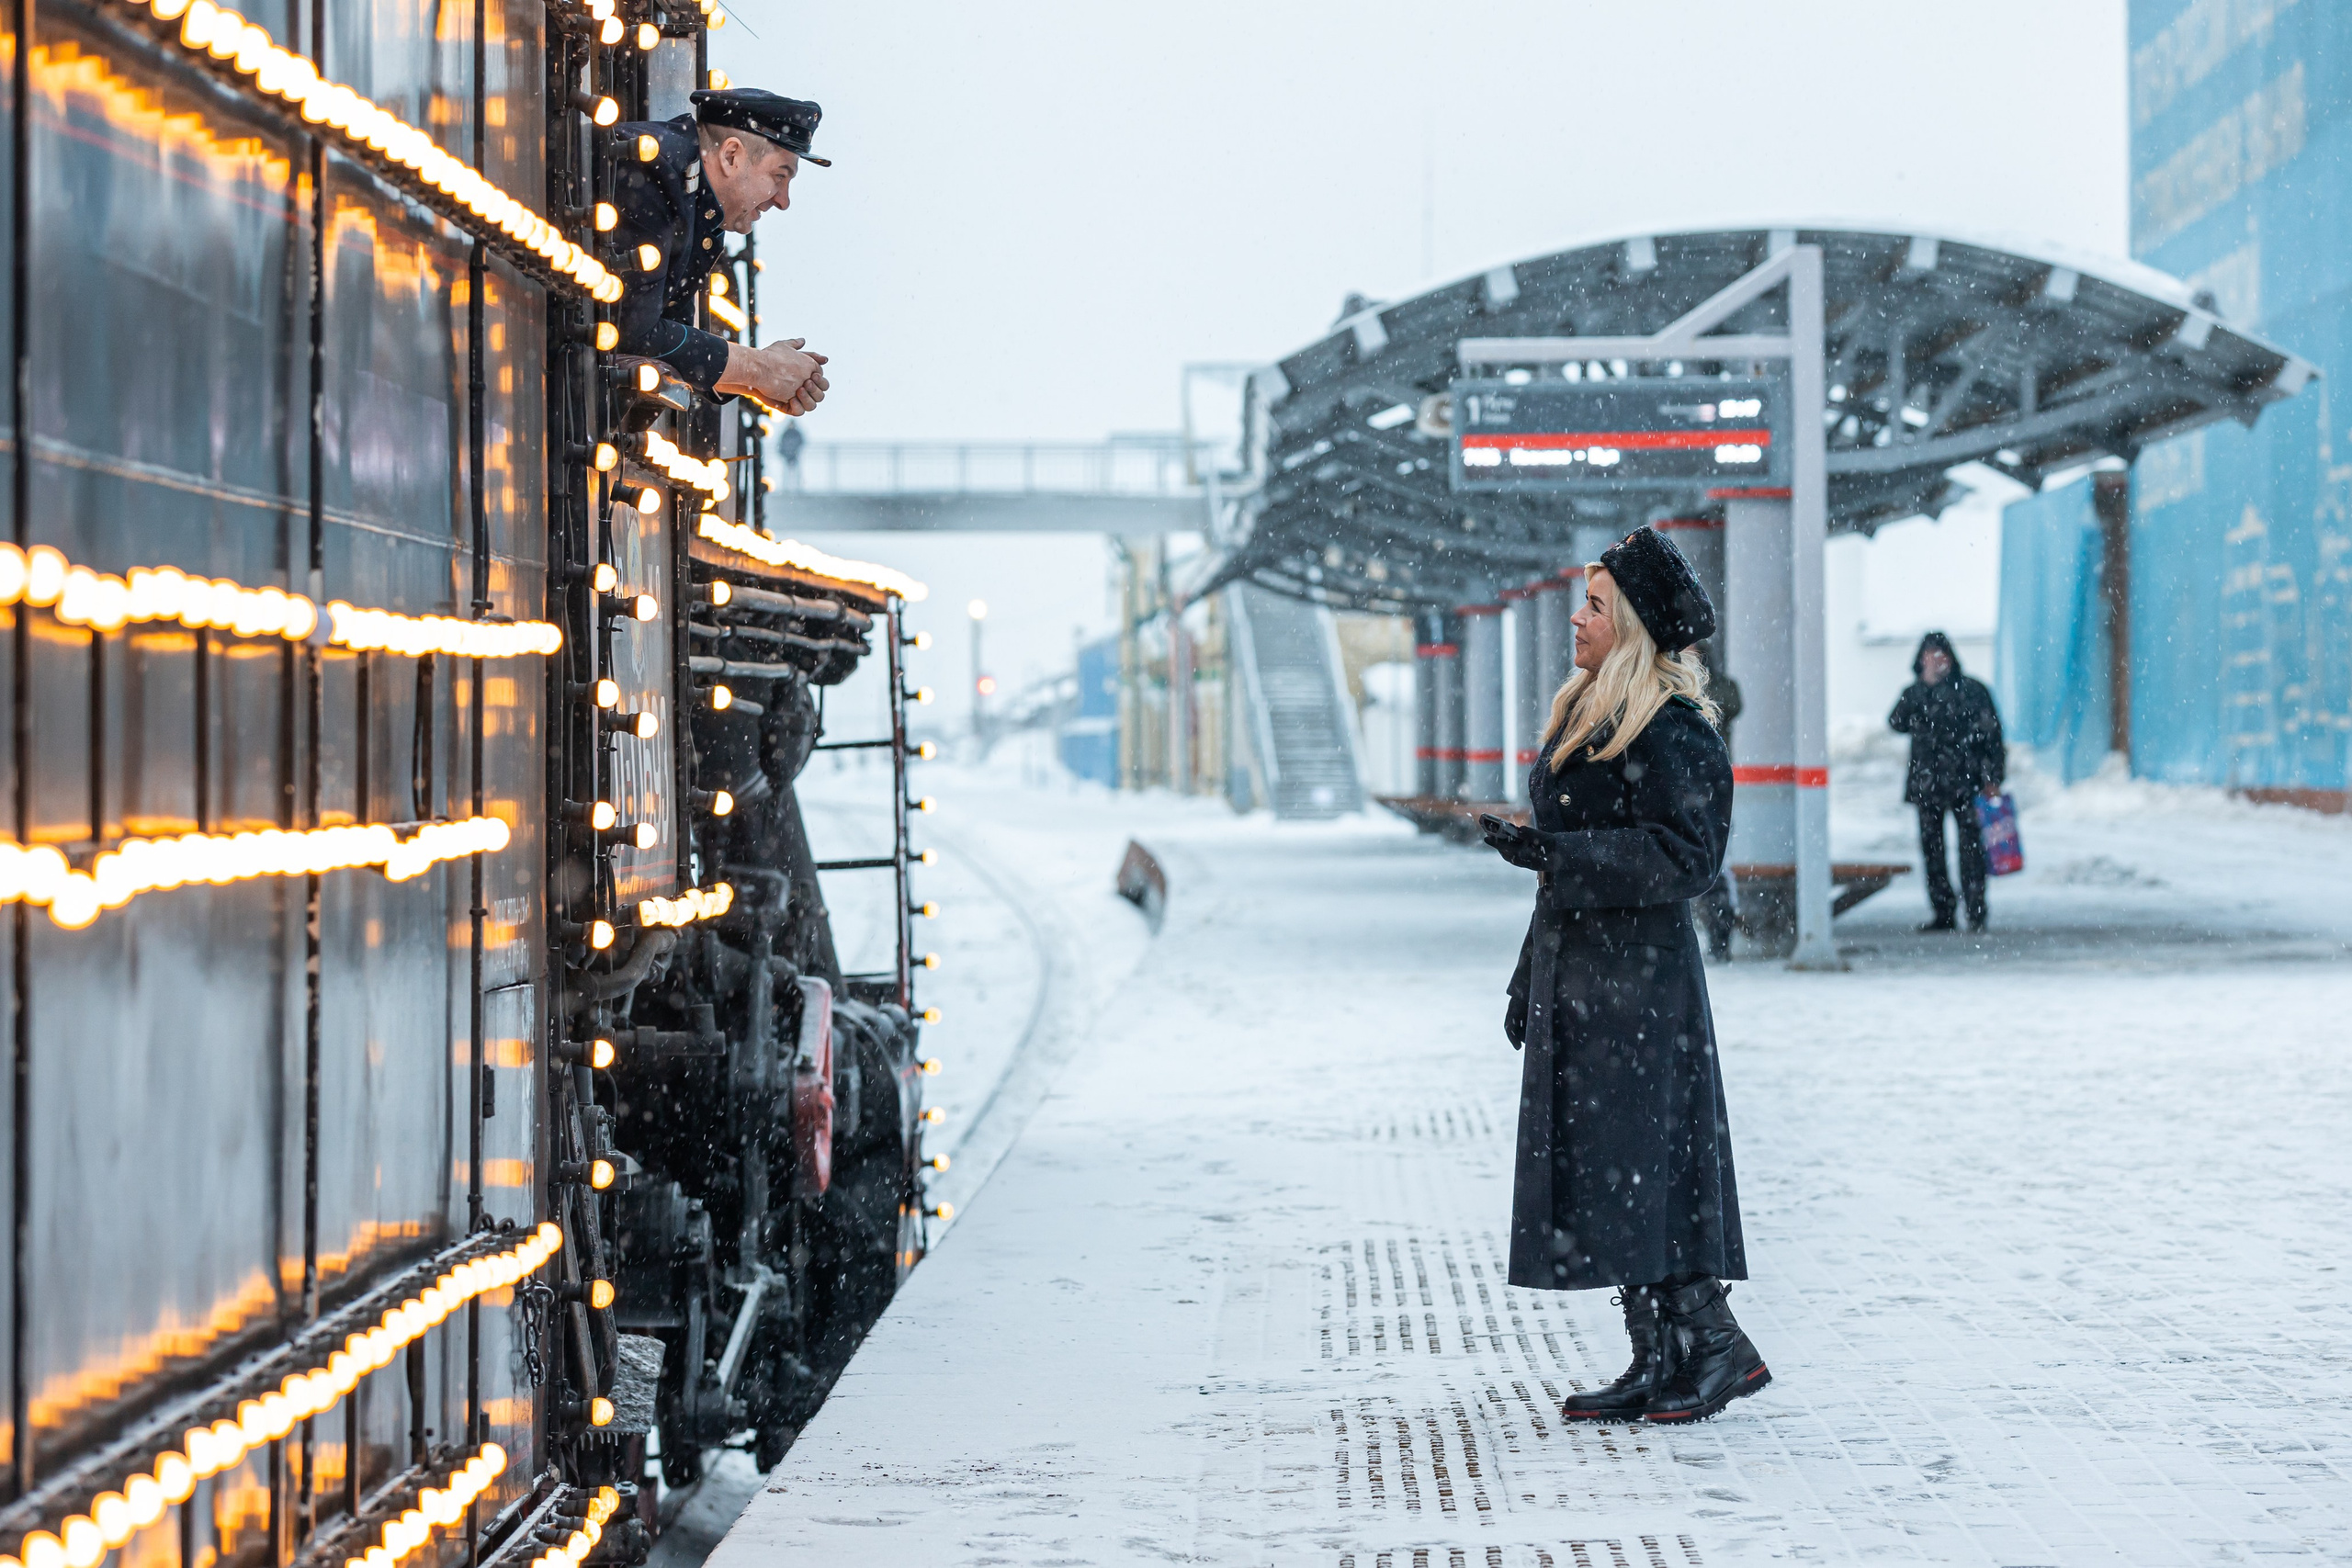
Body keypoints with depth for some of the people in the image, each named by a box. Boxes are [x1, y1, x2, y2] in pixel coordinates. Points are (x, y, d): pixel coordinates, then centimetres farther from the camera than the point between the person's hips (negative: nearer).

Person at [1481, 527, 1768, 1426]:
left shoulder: (1673, 734, -14)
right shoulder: (1587, 714, 16)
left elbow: (1684, 857, -21)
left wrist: (1554, 856, -25)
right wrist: (1531, 977, 20)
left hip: (1637, 974, -10)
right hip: (1574, 974, 10)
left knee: (1640, 1167, -8)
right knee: (1596, 1171, 8)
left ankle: (1718, 1347, 2)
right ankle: (1658, 1364, 13)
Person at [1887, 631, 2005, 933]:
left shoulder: (1971, 690, 3)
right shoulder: (1914, 693, 11)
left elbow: (1991, 733, 3)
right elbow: (1897, 723, -7)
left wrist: (1993, 777, -5)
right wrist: (1923, 688, -14)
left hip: (1965, 783, -3)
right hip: (1926, 783, 3)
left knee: (1971, 846, -8)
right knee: (1931, 848, 4)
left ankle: (1976, 914, -5)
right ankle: (1942, 913, 11)